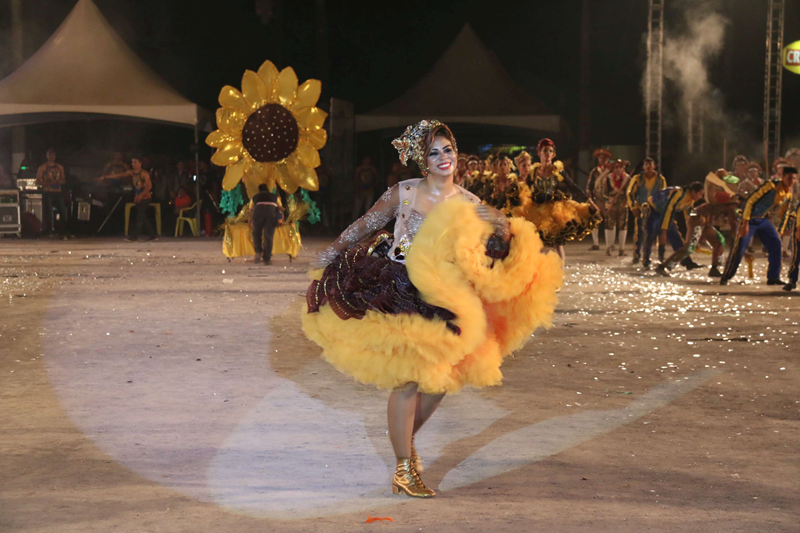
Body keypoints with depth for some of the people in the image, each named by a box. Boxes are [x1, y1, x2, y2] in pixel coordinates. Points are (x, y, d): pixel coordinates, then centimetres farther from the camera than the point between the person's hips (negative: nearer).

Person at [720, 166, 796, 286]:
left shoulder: (789, 194, 2)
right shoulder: (771, 185, -21)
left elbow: (784, 214, 16)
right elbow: (750, 201, -23)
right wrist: (745, 223, -26)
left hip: (763, 220, 7)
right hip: (750, 218, -7)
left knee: (776, 244, -3)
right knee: (739, 248, -10)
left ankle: (773, 277, 6)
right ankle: (725, 277, 2)